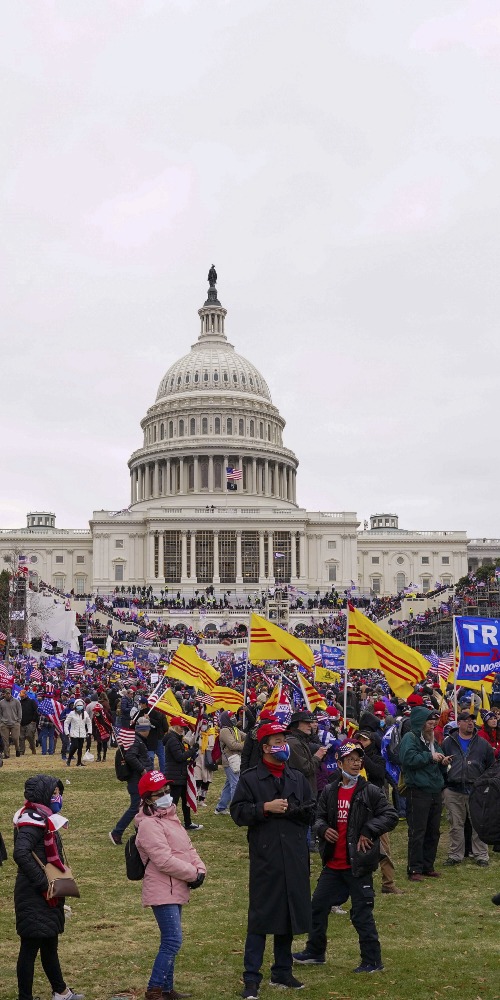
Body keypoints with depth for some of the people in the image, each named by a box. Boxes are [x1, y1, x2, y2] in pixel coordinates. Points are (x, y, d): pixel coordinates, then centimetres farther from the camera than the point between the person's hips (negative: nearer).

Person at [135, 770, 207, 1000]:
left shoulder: (170, 817, 16)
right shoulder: (149, 824, -15)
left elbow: (187, 848, 15)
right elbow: (164, 860, -23)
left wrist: (200, 869, -3)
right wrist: (192, 874, -15)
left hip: (176, 890, 10)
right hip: (163, 891, -10)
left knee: (170, 942, 14)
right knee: (173, 941, -12)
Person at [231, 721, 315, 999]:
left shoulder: (298, 778, 12)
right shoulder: (250, 779, -1)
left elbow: (311, 812, 13)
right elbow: (238, 813, -7)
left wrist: (291, 810, -6)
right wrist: (265, 807, -17)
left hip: (295, 858, 5)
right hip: (264, 858, -4)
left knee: (290, 915, 11)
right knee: (260, 917, -4)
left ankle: (282, 972, 25)